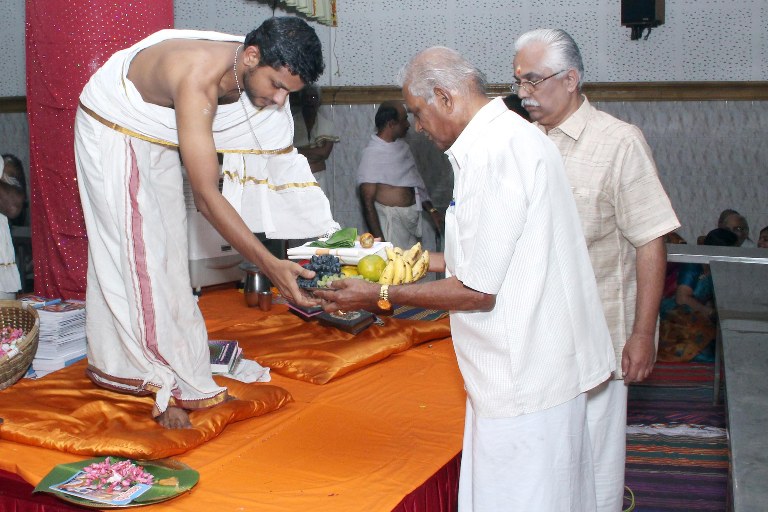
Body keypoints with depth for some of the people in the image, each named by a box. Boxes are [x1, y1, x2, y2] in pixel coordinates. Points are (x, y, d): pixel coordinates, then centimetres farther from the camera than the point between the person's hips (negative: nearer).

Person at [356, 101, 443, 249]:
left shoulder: (402, 146, 9)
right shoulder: (372, 153, -15)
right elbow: (367, 201, -16)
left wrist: (431, 209, 7)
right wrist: (379, 240, -19)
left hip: (412, 218, 8)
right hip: (391, 221, -8)